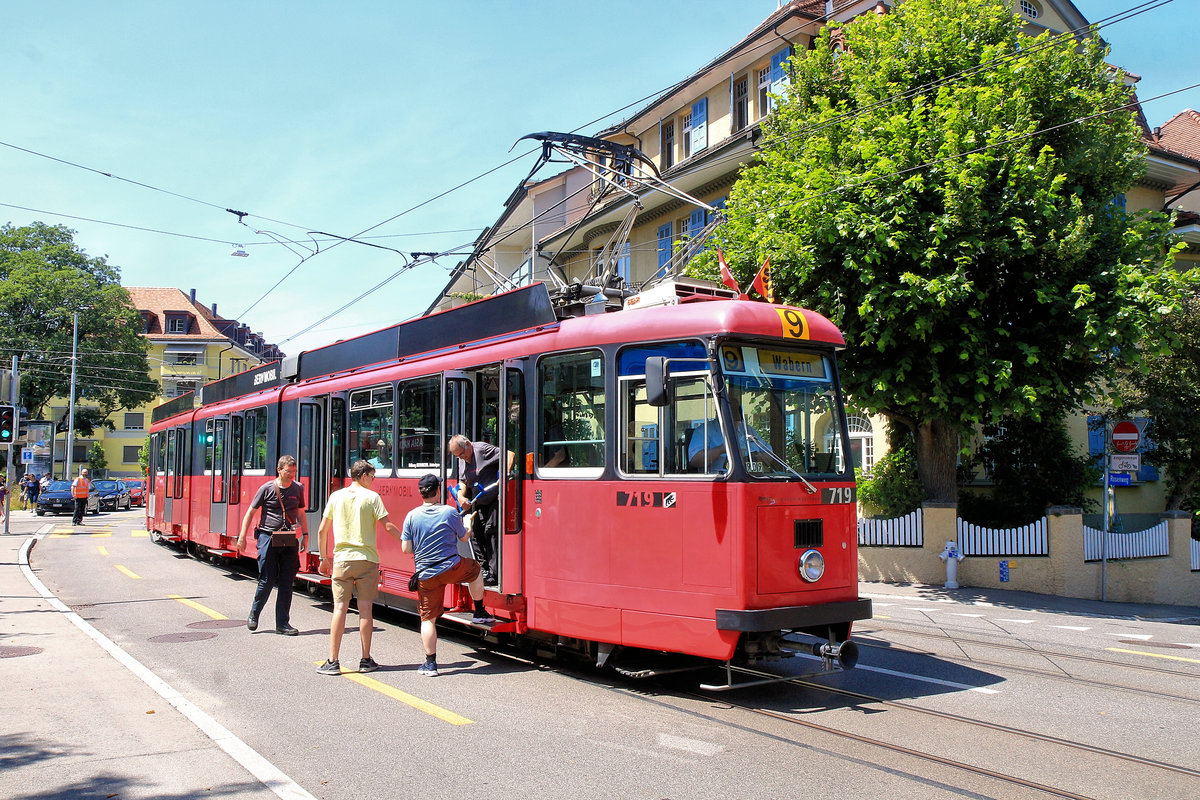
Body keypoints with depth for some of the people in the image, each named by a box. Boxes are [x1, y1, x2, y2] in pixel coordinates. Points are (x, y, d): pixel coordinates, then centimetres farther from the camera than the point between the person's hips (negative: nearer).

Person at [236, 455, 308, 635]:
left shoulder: (298, 488, 7)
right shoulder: (267, 488, -2)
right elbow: (250, 512, 4)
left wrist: (305, 534, 11)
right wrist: (242, 536, 0)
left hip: (289, 541, 3)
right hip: (268, 538, -3)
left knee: (286, 583, 3)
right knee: (267, 580, -3)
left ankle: (282, 623, 11)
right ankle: (254, 615, 21)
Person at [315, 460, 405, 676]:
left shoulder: (336, 496, 8)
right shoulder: (371, 497, -2)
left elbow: (322, 531, 9)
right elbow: (388, 526, -7)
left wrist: (324, 558, 19)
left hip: (341, 559, 2)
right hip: (366, 560, -2)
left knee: (340, 608, 2)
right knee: (365, 609, 5)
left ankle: (332, 662, 1)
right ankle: (366, 660, 11)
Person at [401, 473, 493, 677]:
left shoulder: (412, 516, -3)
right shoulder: (450, 512, -5)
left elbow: (406, 549, -2)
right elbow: (464, 538, 9)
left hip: (426, 576, 1)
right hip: (452, 568, -1)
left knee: (428, 618, 8)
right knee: (475, 568, 30)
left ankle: (430, 664, 10)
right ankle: (479, 613, 36)